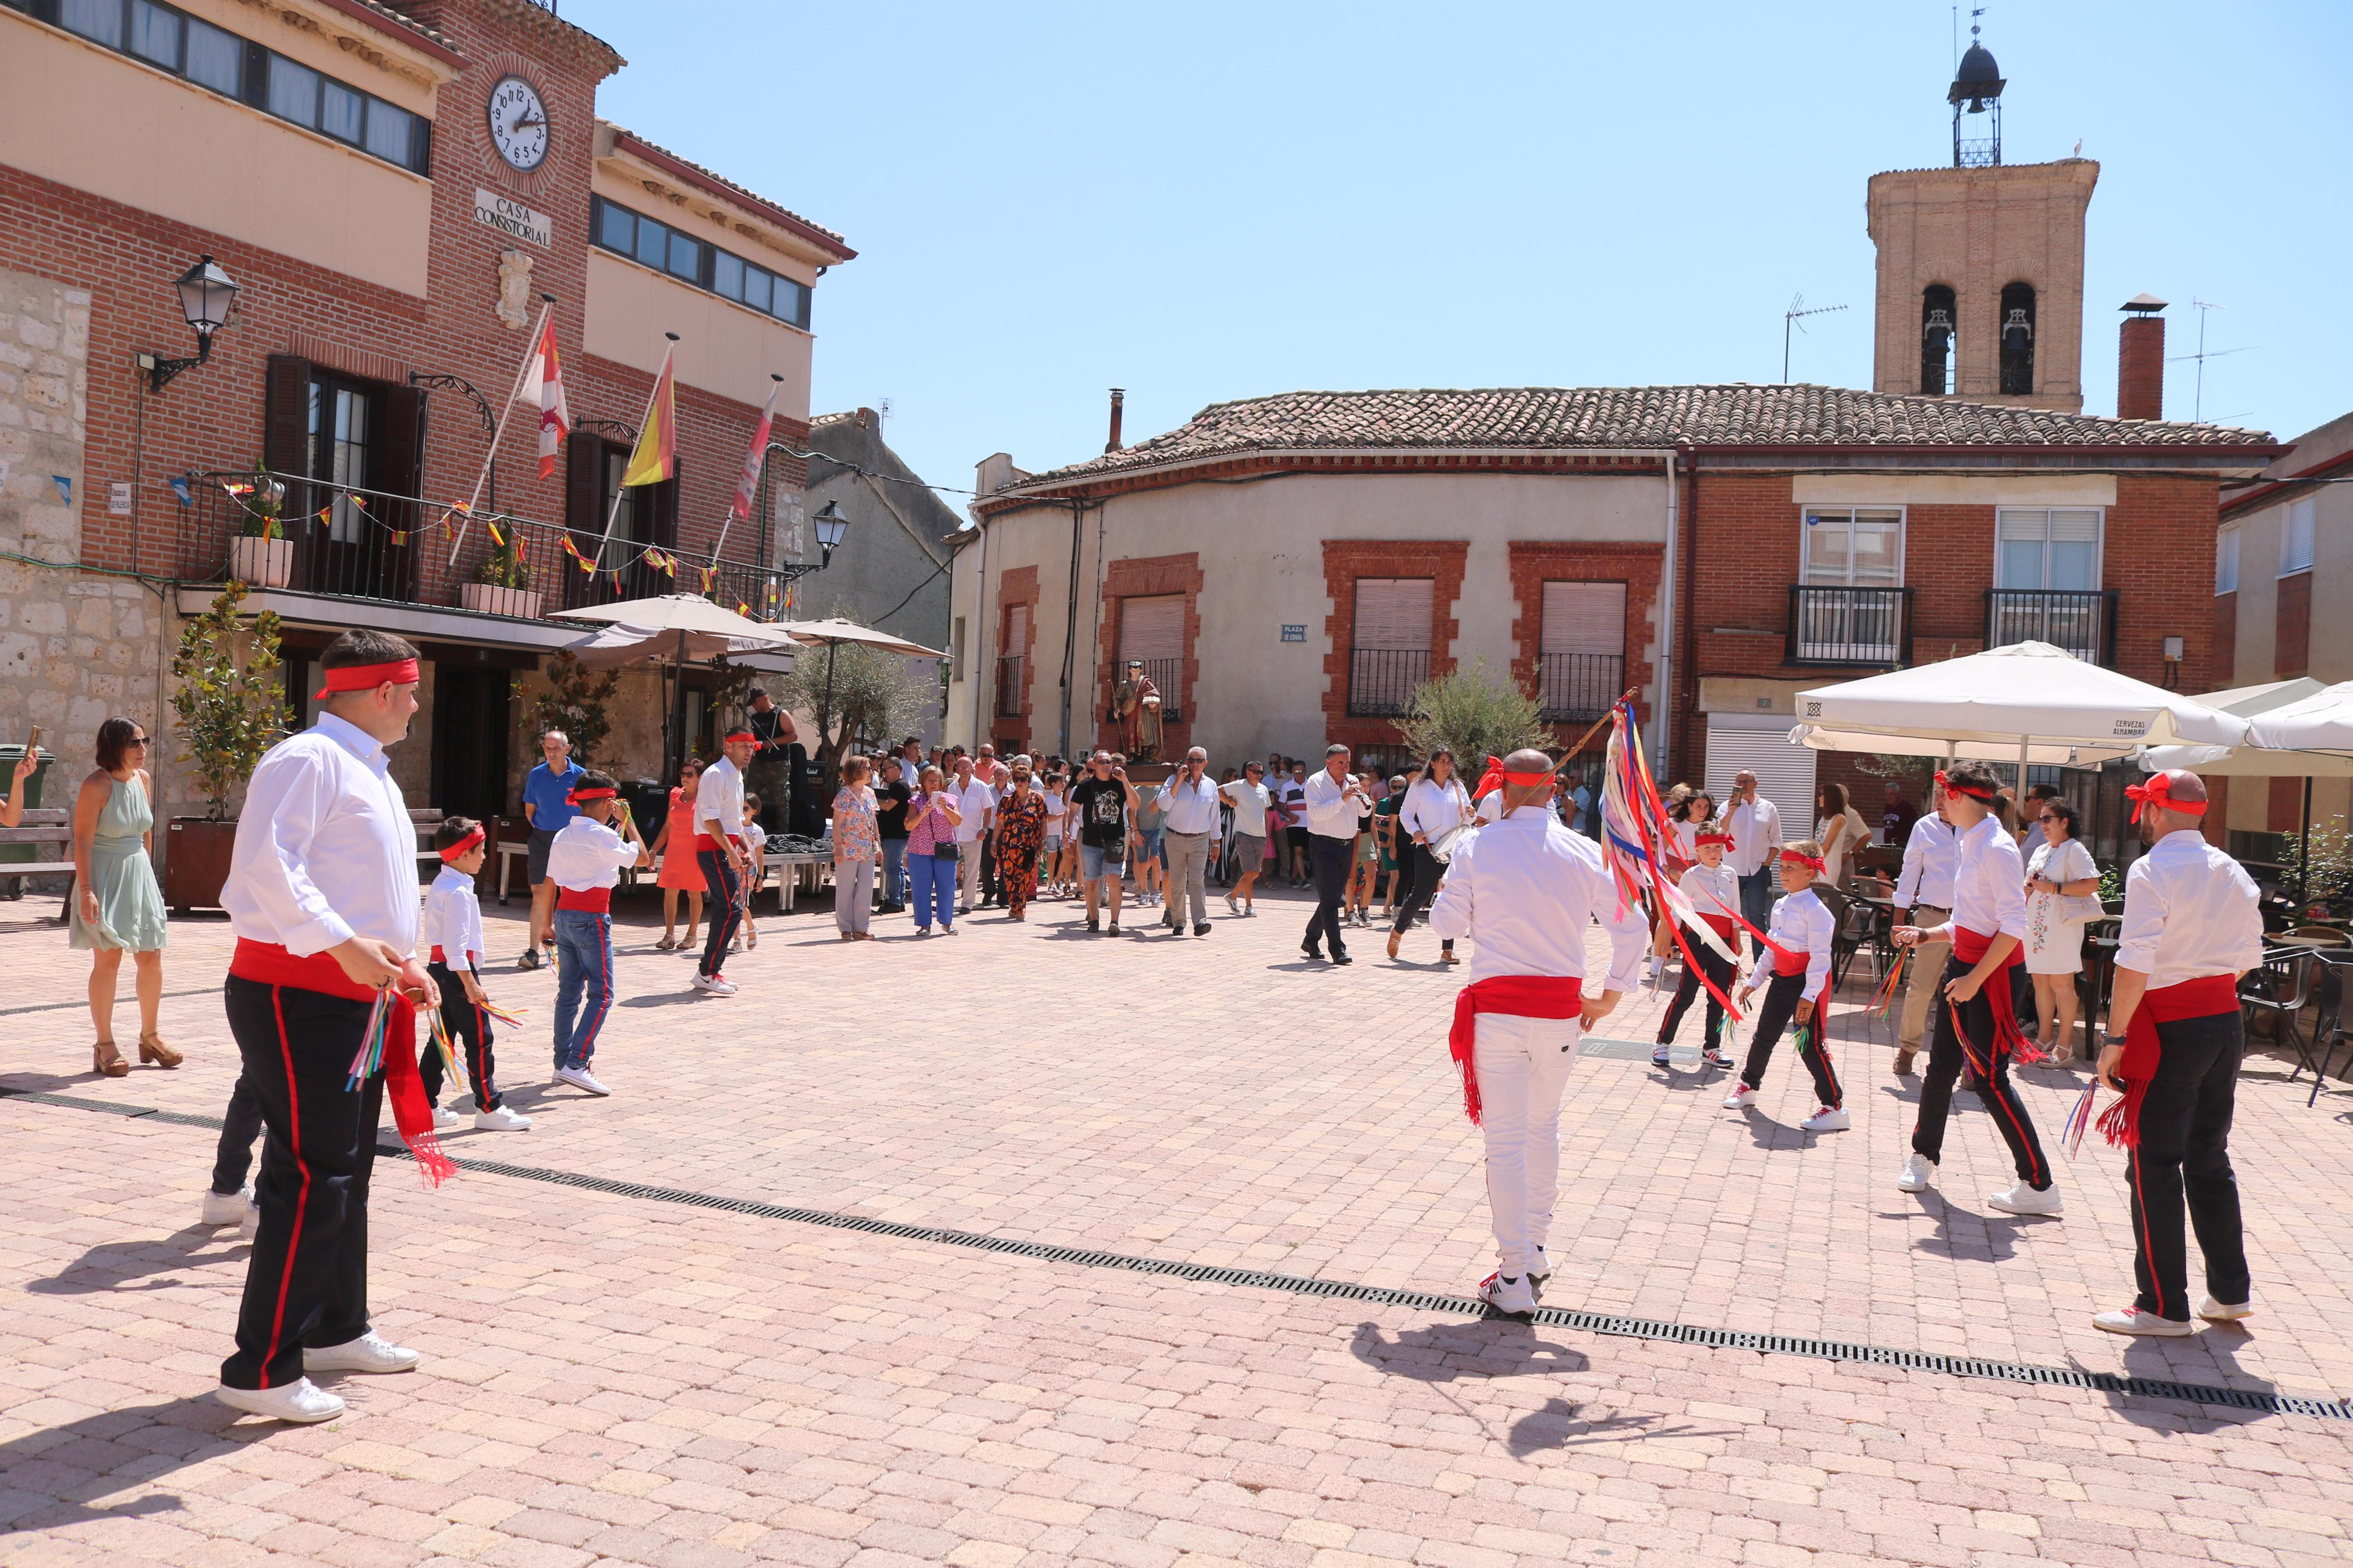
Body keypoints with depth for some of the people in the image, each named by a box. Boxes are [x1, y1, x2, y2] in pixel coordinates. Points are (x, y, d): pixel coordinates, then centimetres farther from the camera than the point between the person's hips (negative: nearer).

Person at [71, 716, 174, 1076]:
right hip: (105, 878, -7)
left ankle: (149, 1035, 22)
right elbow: (83, 840, -16)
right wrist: (86, 890, -21)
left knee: (151, 958, 8)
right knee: (108, 959, -5)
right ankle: (105, 1046, 4)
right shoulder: (97, 785, -13)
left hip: (139, 874, 7)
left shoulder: (143, 780, 7)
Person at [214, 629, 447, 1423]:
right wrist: (345, 945, -30)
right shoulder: (309, 759, -13)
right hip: (297, 994, -10)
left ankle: (335, 1331, 32)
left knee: (347, 1171, 18)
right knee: (311, 1179, -9)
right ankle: (261, 1372, 0)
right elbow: (267, 861, -26)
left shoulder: (371, 774, 19)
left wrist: (402, 964, 14)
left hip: (358, 995, 10)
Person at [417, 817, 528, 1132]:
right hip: (457, 970, -10)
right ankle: (488, 1108, -1)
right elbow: (455, 943, -23)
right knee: (479, 1039, -4)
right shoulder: (458, 892, -18)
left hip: (438, 966, 10)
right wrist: (470, 984, -23)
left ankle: (426, 1105, 16)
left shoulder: (439, 885, 14)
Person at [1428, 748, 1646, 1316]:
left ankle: (1514, 1281, 3)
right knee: (1544, 1127, 22)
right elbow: (1631, 925, 0)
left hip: (1496, 1007, -3)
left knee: (1506, 1140, 2)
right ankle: (1535, 1251, 34)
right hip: (1560, 1012, 3)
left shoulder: (1476, 848, -7)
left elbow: (1446, 922, -1)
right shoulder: (1583, 852, 0)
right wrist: (1609, 997, 9)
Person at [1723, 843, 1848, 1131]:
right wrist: (1754, 981, 19)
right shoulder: (1780, 905, 10)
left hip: (1808, 982, -8)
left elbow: (1820, 956, -19)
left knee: (1810, 1045, -8)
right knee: (1764, 1036, 17)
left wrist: (1809, 996, -23)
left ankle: (1835, 1108, -1)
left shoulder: (1816, 910, -16)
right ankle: (1748, 1088, 34)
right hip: (1782, 980, 8)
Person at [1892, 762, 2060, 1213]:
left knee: (1990, 1078, -6)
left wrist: (1975, 980, -23)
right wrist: (1924, 936, 10)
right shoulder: (1970, 844, 12)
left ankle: (2039, 1186, 2)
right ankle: (1923, 1156, 31)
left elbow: (2013, 927, -23)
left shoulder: (1998, 849, -17)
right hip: (1964, 964, 9)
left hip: (1992, 972, -9)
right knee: (1941, 1065, 16)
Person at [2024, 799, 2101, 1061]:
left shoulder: (2074, 850, -6)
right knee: (2040, 982, 9)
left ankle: (2064, 1044, 0)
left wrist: (2055, 888, -19)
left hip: (2061, 925, -8)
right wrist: (2029, 887, 5)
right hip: (2037, 924, 8)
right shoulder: (2041, 851, 19)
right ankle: (2044, 1038, 17)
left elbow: (2092, 884, -17)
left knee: (2061, 983, -6)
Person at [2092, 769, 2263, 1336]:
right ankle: (2230, 1290, 26)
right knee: (2209, 1159, 19)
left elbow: (2135, 963, -20)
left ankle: (2164, 1306, 5)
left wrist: (2115, 1039, -17)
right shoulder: (2234, 873, 8)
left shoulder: (2152, 871, -14)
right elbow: (2249, 956, 13)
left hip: (2170, 1031, -7)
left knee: (2155, 1167, 1)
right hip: (2226, 1022, 7)